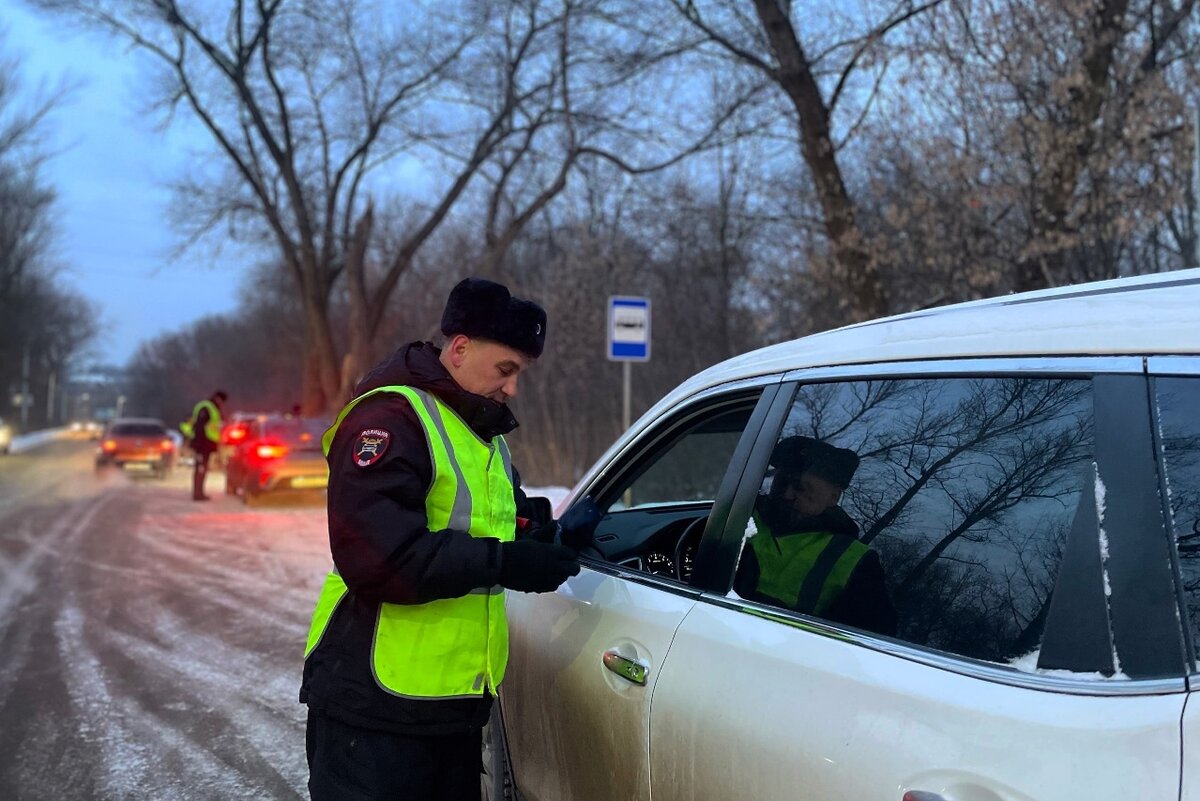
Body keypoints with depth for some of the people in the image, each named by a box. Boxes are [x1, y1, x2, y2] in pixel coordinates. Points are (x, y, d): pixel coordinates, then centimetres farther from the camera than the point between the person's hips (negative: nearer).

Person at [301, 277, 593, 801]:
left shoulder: (483, 431, 15)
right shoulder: (389, 419, -16)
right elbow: (378, 559, -27)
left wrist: (544, 538, 0)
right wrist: (502, 562, -25)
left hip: (455, 701, 9)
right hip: (375, 708, -9)